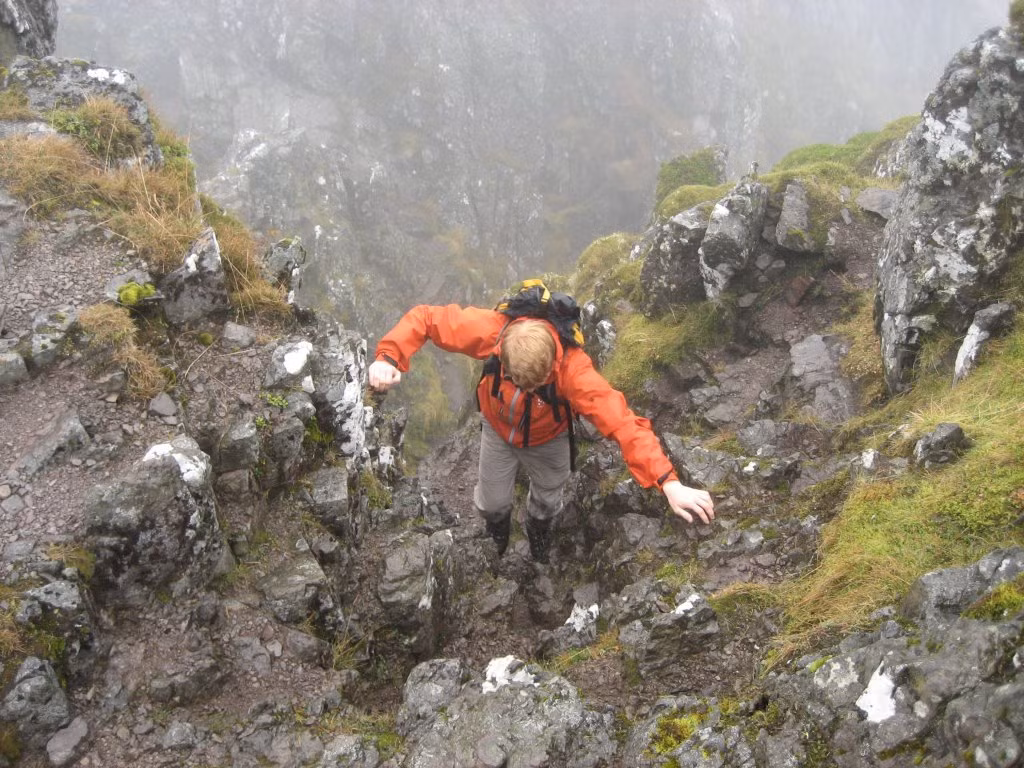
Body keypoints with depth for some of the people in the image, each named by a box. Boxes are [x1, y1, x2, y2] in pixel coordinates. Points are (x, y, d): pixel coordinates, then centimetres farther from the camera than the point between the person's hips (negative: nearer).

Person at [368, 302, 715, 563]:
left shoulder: (573, 369, -45)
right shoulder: (489, 330, -41)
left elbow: (621, 421, -50)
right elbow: (424, 318, -29)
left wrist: (669, 483, -57)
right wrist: (388, 357, -46)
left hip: (547, 440, 0)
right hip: (497, 429, 1)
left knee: (547, 498, 26)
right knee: (492, 500, 19)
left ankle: (539, 529, 65)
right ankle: (497, 526, 59)